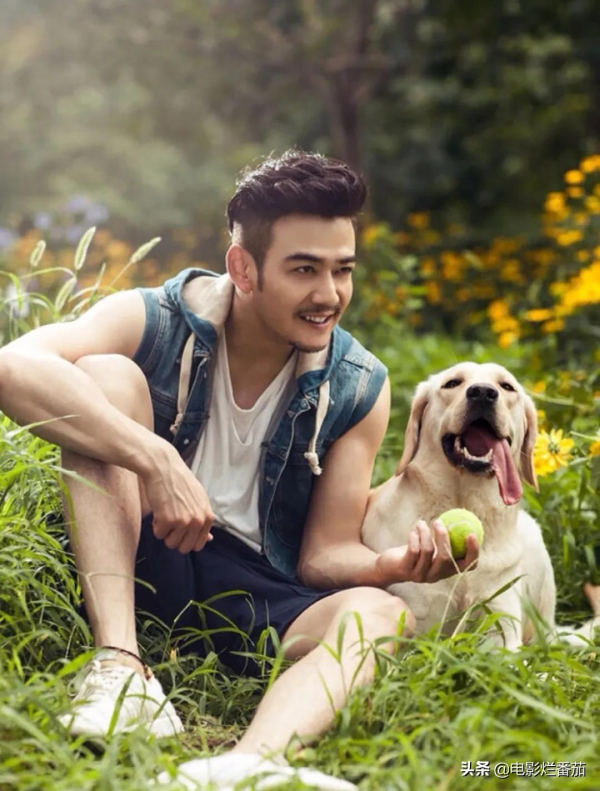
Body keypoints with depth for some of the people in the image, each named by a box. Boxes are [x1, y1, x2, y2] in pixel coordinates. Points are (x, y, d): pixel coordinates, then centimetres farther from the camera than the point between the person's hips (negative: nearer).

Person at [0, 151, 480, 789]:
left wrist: (398, 564, -22)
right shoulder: (155, 324, -10)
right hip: (129, 570, -2)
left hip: (253, 601, 2)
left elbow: (324, 554, 1)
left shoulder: (358, 389, -1)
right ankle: (117, 660, -32)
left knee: (379, 612, -28)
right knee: (107, 374, -22)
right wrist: (156, 459, -38)